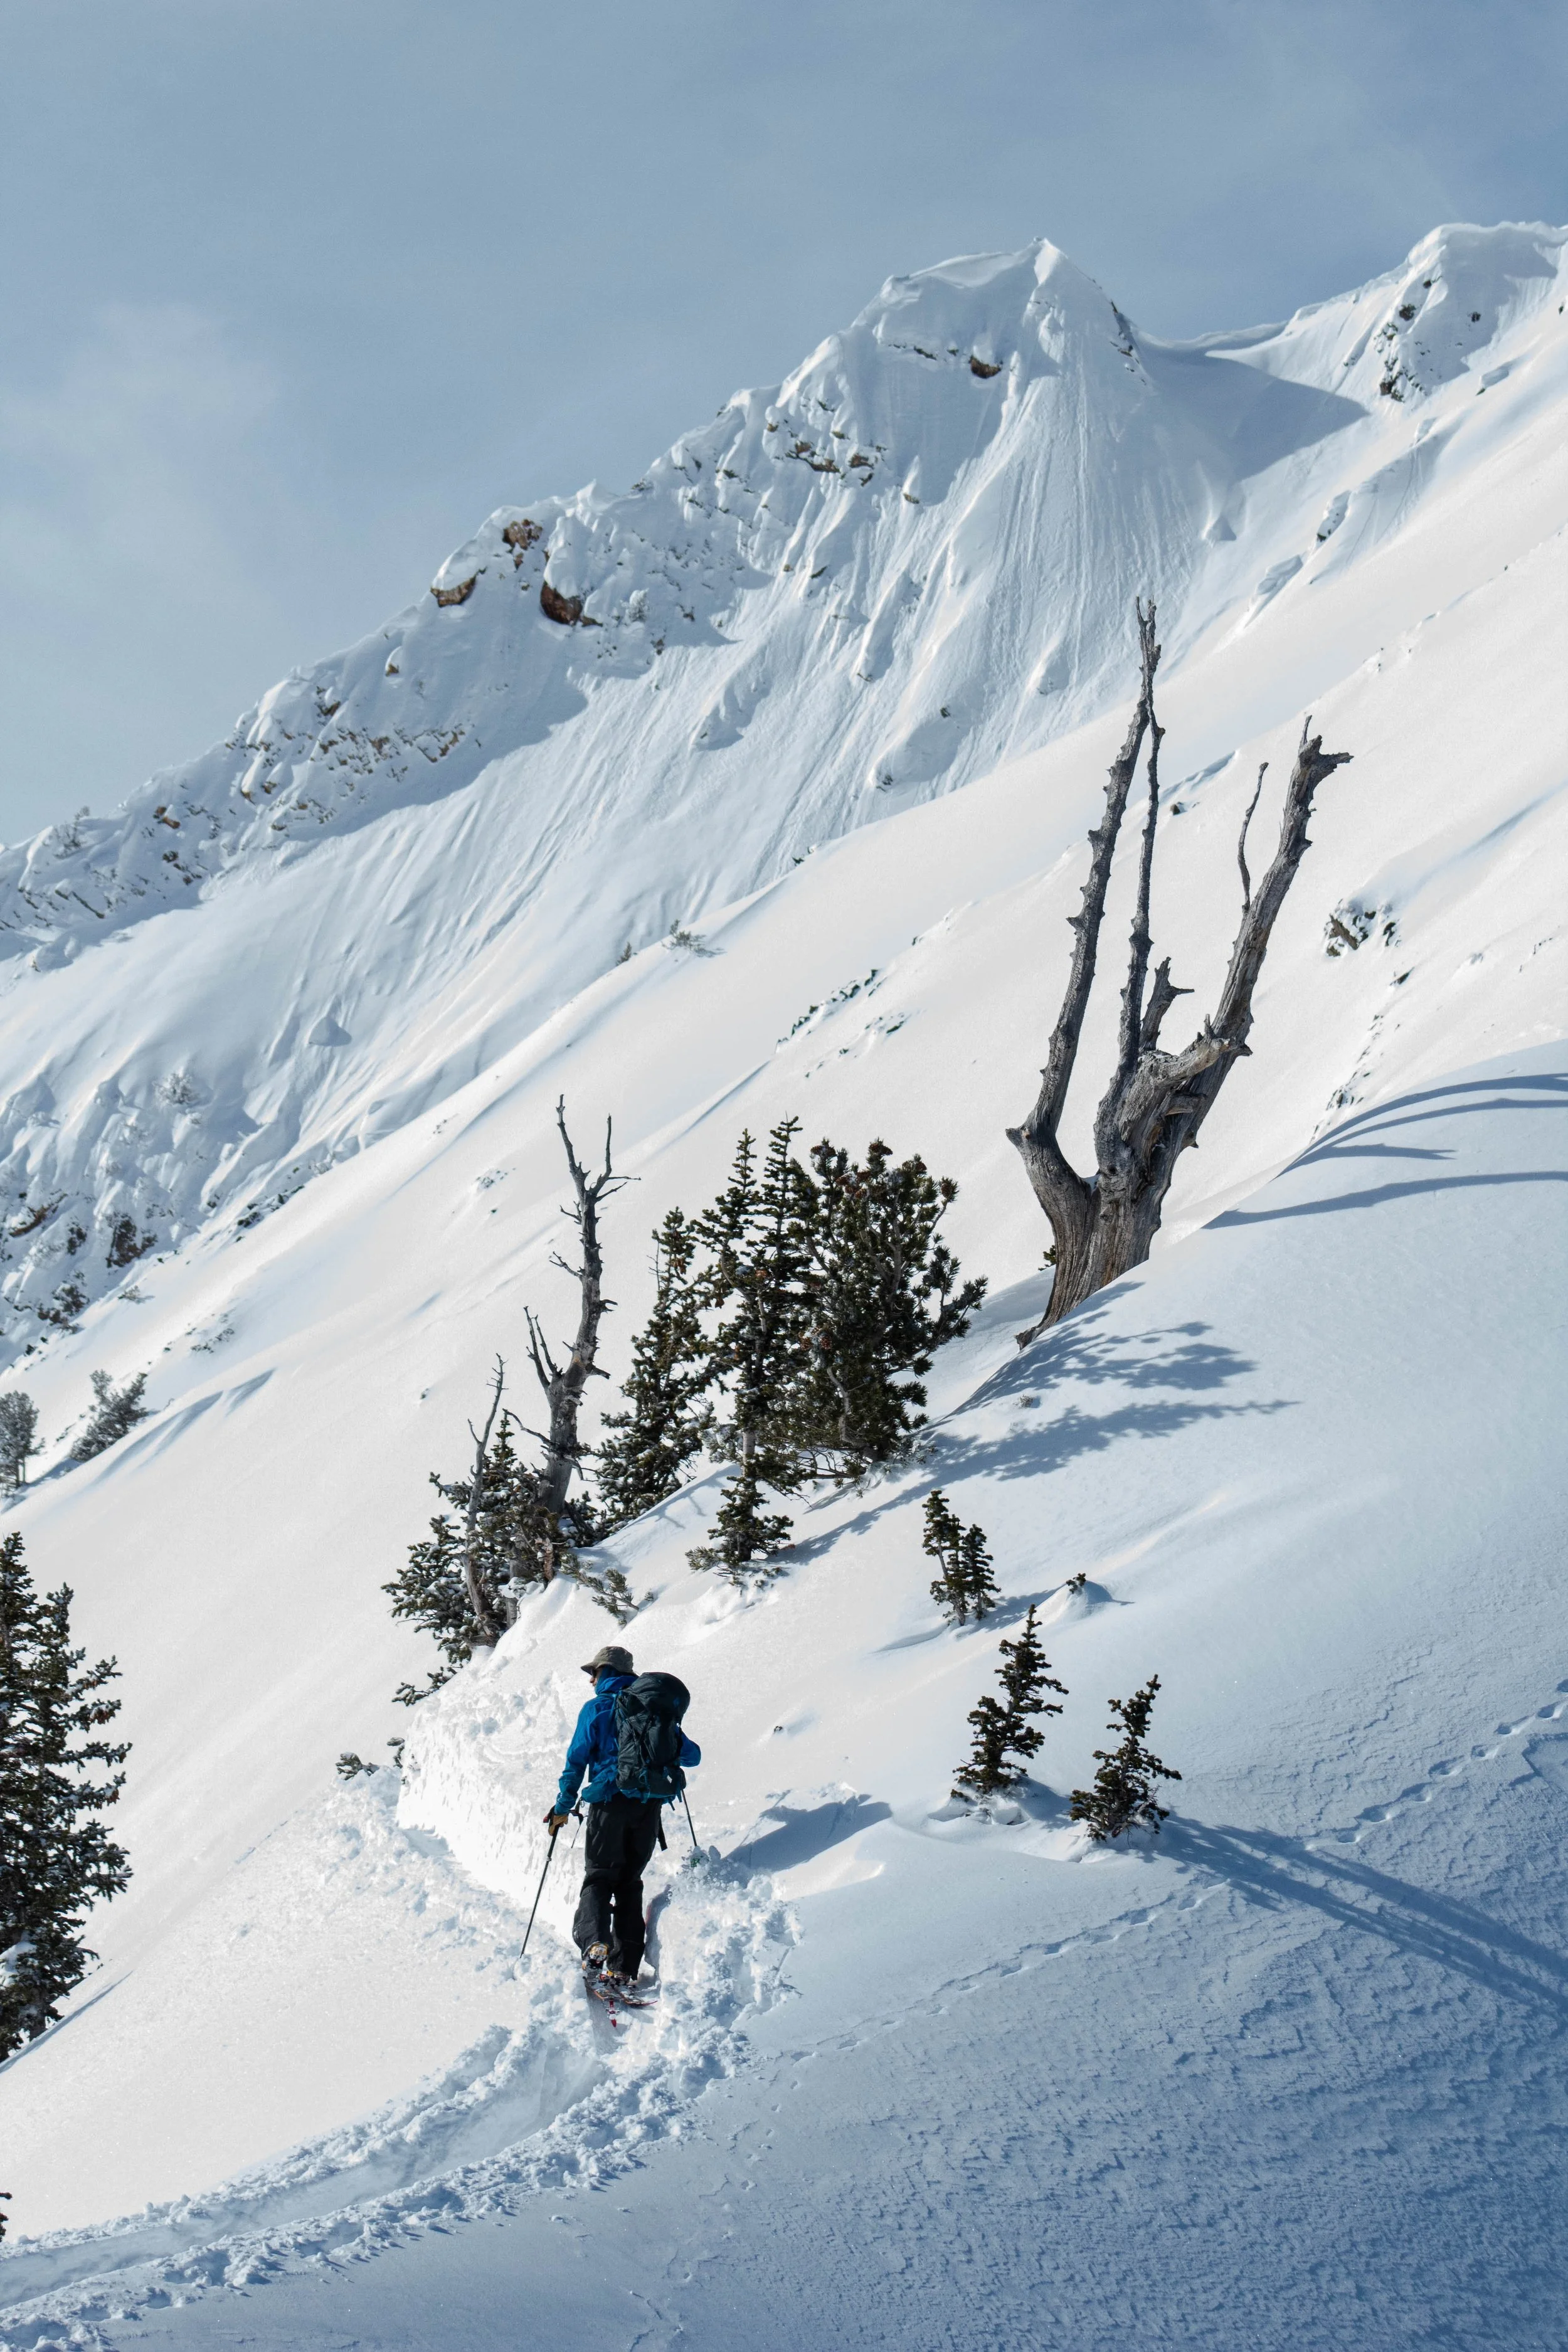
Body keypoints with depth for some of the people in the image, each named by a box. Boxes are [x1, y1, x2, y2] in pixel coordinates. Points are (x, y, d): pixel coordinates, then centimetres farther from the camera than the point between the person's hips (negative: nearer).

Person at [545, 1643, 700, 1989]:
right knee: (630, 1882, 12)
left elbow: (577, 1760, -2)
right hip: (649, 1806, 3)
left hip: (609, 1803, -3)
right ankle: (624, 1966, 2)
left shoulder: (596, 1708, 2)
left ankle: (594, 1941, -23)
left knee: (598, 1877, 5)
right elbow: (692, 1755, 14)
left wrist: (563, 1807, 6)